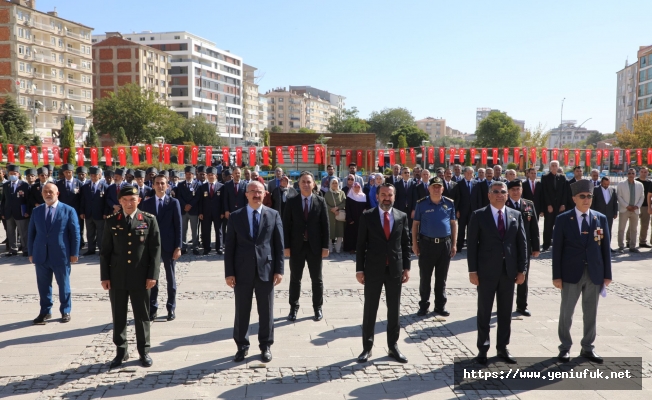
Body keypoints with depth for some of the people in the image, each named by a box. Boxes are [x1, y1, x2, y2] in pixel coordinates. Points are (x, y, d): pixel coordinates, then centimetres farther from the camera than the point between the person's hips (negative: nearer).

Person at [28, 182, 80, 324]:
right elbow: (31, 233, 11)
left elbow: (75, 233, -3)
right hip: (41, 255, 3)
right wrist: (31, 253, 6)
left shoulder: (68, 210, -2)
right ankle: (45, 311, 22)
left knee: (63, 285, 8)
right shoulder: (36, 211, 9)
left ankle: (65, 311, 21)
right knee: (43, 285, 9)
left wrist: (74, 253, -7)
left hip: (61, 255, -3)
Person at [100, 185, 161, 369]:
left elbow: (155, 249, -3)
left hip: (140, 277, -2)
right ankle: (121, 352, 22)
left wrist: (152, 275, -9)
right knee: (118, 316, 9)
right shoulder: (112, 221, 6)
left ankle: (144, 351, 20)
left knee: (142, 316, 7)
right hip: (117, 277, 2)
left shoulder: (149, 220, 1)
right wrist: (104, 276, 0)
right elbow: (105, 251, 6)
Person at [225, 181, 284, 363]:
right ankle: (242, 346, 24)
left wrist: (279, 270, -4)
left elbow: (279, 245, 2)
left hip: (266, 269, 0)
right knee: (242, 310, 8)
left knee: (266, 310, 8)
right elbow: (230, 246, 2)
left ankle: (266, 346, 23)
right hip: (242, 271, 0)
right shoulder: (235, 216, 3)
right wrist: (229, 272, -4)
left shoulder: (273, 215, 3)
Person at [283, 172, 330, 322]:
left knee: (317, 279, 9)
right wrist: (286, 246, -6)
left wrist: (325, 246, -5)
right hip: (296, 246, 0)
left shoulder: (320, 201, 0)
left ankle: (318, 308, 22)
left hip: (315, 246, 0)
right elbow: (286, 225, -1)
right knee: (295, 279, 9)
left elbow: (325, 225, 0)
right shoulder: (292, 202, 0)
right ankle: (293, 308, 21)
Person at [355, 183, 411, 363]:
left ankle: (393, 346, 23)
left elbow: (406, 244, 7)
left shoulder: (402, 217, 4)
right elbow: (361, 244, -2)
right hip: (373, 269, -2)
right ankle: (367, 347, 16)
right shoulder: (367, 216, -2)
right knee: (370, 309, 5)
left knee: (394, 310, 10)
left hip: (395, 269, 2)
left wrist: (406, 267, 1)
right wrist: (359, 269, -6)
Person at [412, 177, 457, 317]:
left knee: (441, 277, 11)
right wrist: (414, 243, -3)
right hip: (426, 243, -2)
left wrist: (454, 244, 3)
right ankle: (424, 305, 16)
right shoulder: (421, 203, -1)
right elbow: (415, 223, 2)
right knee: (424, 277, 5)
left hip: (445, 244, 2)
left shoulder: (449, 203, 4)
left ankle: (440, 306, 22)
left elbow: (454, 223, 7)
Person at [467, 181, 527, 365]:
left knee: (505, 313, 11)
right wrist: (472, 270, -10)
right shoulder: (478, 215, -3)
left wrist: (522, 269, 2)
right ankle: (483, 348, 16)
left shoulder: (516, 215, 7)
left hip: (509, 271, 3)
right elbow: (472, 244, -5)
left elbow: (521, 244, 7)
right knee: (484, 313, 6)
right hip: (486, 271, -3)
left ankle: (502, 347, 24)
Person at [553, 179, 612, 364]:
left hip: (594, 274, 2)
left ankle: (588, 348, 25)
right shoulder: (563, 219, -4)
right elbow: (557, 248, -4)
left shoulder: (601, 219, 4)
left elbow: (605, 248, 5)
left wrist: (607, 274, 2)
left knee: (591, 313, 11)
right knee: (566, 312, 6)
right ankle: (565, 347, 21)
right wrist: (556, 275, -8)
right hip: (571, 273, -2)